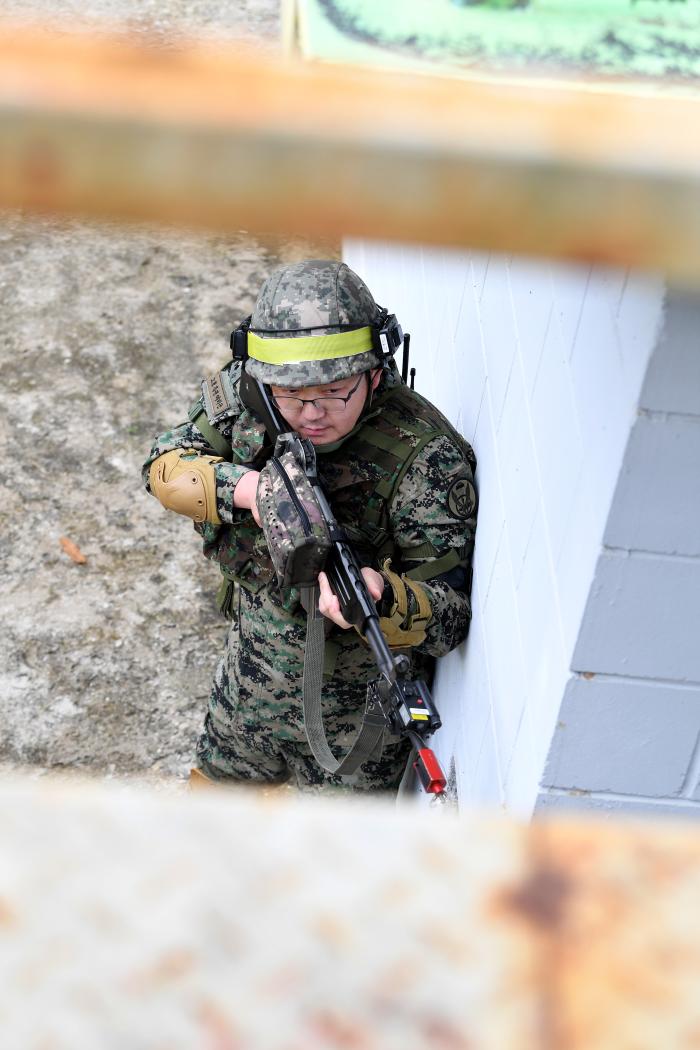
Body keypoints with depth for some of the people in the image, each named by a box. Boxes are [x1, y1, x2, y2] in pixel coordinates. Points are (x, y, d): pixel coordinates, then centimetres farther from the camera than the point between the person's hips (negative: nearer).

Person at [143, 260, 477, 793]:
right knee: (223, 774, 32)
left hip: (355, 707, -4)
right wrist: (242, 486, -31)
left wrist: (383, 600, -55)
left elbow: (451, 614, -32)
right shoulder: (244, 393, -17)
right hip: (252, 665, 5)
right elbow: (166, 463, -10)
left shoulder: (427, 457, -33)